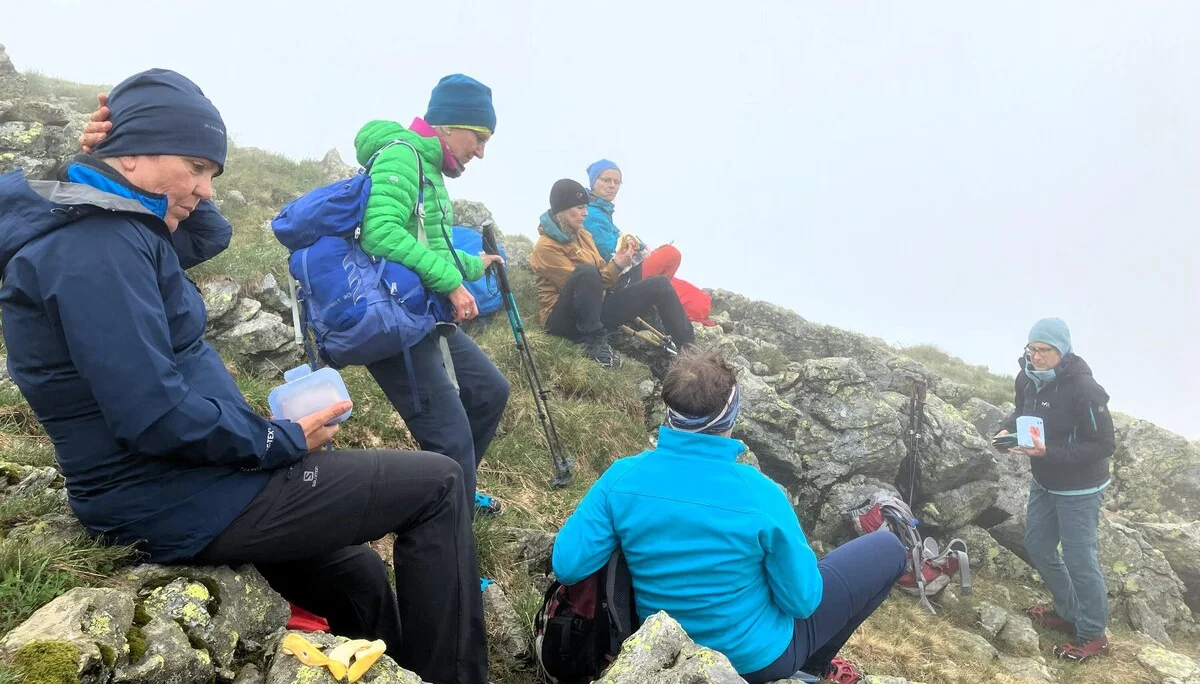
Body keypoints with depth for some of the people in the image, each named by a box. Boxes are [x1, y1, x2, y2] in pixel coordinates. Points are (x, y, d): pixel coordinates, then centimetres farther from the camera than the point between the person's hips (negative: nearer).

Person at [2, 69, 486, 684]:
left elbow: (210, 236, 24)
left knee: (364, 588, 20)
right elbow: (155, 415, -29)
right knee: (436, 484, -6)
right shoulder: (97, 245, -22)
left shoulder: (102, 225, 9)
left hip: (186, 480, 10)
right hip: (180, 502, -10)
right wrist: (286, 441, -16)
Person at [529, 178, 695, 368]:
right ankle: (593, 341, -28)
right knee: (587, 271, -38)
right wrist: (616, 266, -20)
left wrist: (617, 263, -7)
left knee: (660, 285, -2)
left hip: (595, 311, 8)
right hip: (565, 319, -8)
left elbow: (601, 274, 11)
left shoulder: (582, 235, 12)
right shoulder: (546, 246, -12)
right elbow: (584, 282, -18)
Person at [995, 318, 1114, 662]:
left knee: (1078, 558, 2)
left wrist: (1049, 451, -32)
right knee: (1037, 546, 18)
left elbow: (1104, 445, -23)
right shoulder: (1028, 379, -6)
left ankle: (1093, 634, 22)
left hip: (1078, 488, -7)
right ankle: (1068, 611, 40)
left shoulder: (1084, 388, -27)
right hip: (1043, 481, 8)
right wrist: (1007, 430, -10)